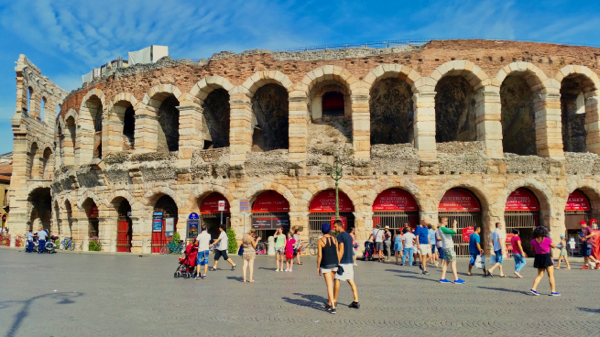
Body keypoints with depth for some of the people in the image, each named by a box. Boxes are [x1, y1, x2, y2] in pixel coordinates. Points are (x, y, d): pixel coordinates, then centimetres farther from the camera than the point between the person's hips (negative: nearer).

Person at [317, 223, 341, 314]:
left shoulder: (320, 240, -11)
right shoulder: (334, 239, 2)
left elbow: (319, 255, -11)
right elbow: (338, 253, 4)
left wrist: (318, 267, -3)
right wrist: (338, 264, 13)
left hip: (325, 265, -5)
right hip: (335, 263, 5)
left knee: (329, 285, -3)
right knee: (330, 283, 21)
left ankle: (333, 307, -7)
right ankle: (329, 303, 30)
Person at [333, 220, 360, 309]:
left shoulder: (340, 236, -12)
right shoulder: (349, 236, 15)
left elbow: (341, 251, -17)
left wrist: (337, 262, -16)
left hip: (342, 262, -8)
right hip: (349, 262, 8)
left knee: (336, 280, 3)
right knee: (351, 281, 6)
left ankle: (334, 300, 11)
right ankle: (356, 301, 3)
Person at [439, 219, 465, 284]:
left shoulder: (442, 228, 15)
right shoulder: (442, 228, -17)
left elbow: (451, 233, 23)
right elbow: (454, 232, -23)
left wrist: (453, 226, 17)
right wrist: (454, 224, -9)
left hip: (446, 247, 10)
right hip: (448, 247, -10)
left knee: (446, 262, 9)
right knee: (453, 263, -6)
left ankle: (442, 278, 9)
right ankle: (456, 279, -4)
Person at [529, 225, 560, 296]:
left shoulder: (533, 240, -2)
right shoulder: (547, 240, -14)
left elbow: (532, 249, 11)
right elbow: (554, 246, 3)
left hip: (538, 257, 5)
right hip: (546, 257, -4)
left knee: (540, 275, 13)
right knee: (551, 275, 7)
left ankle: (533, 288, 1)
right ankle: (553, 291, 9)